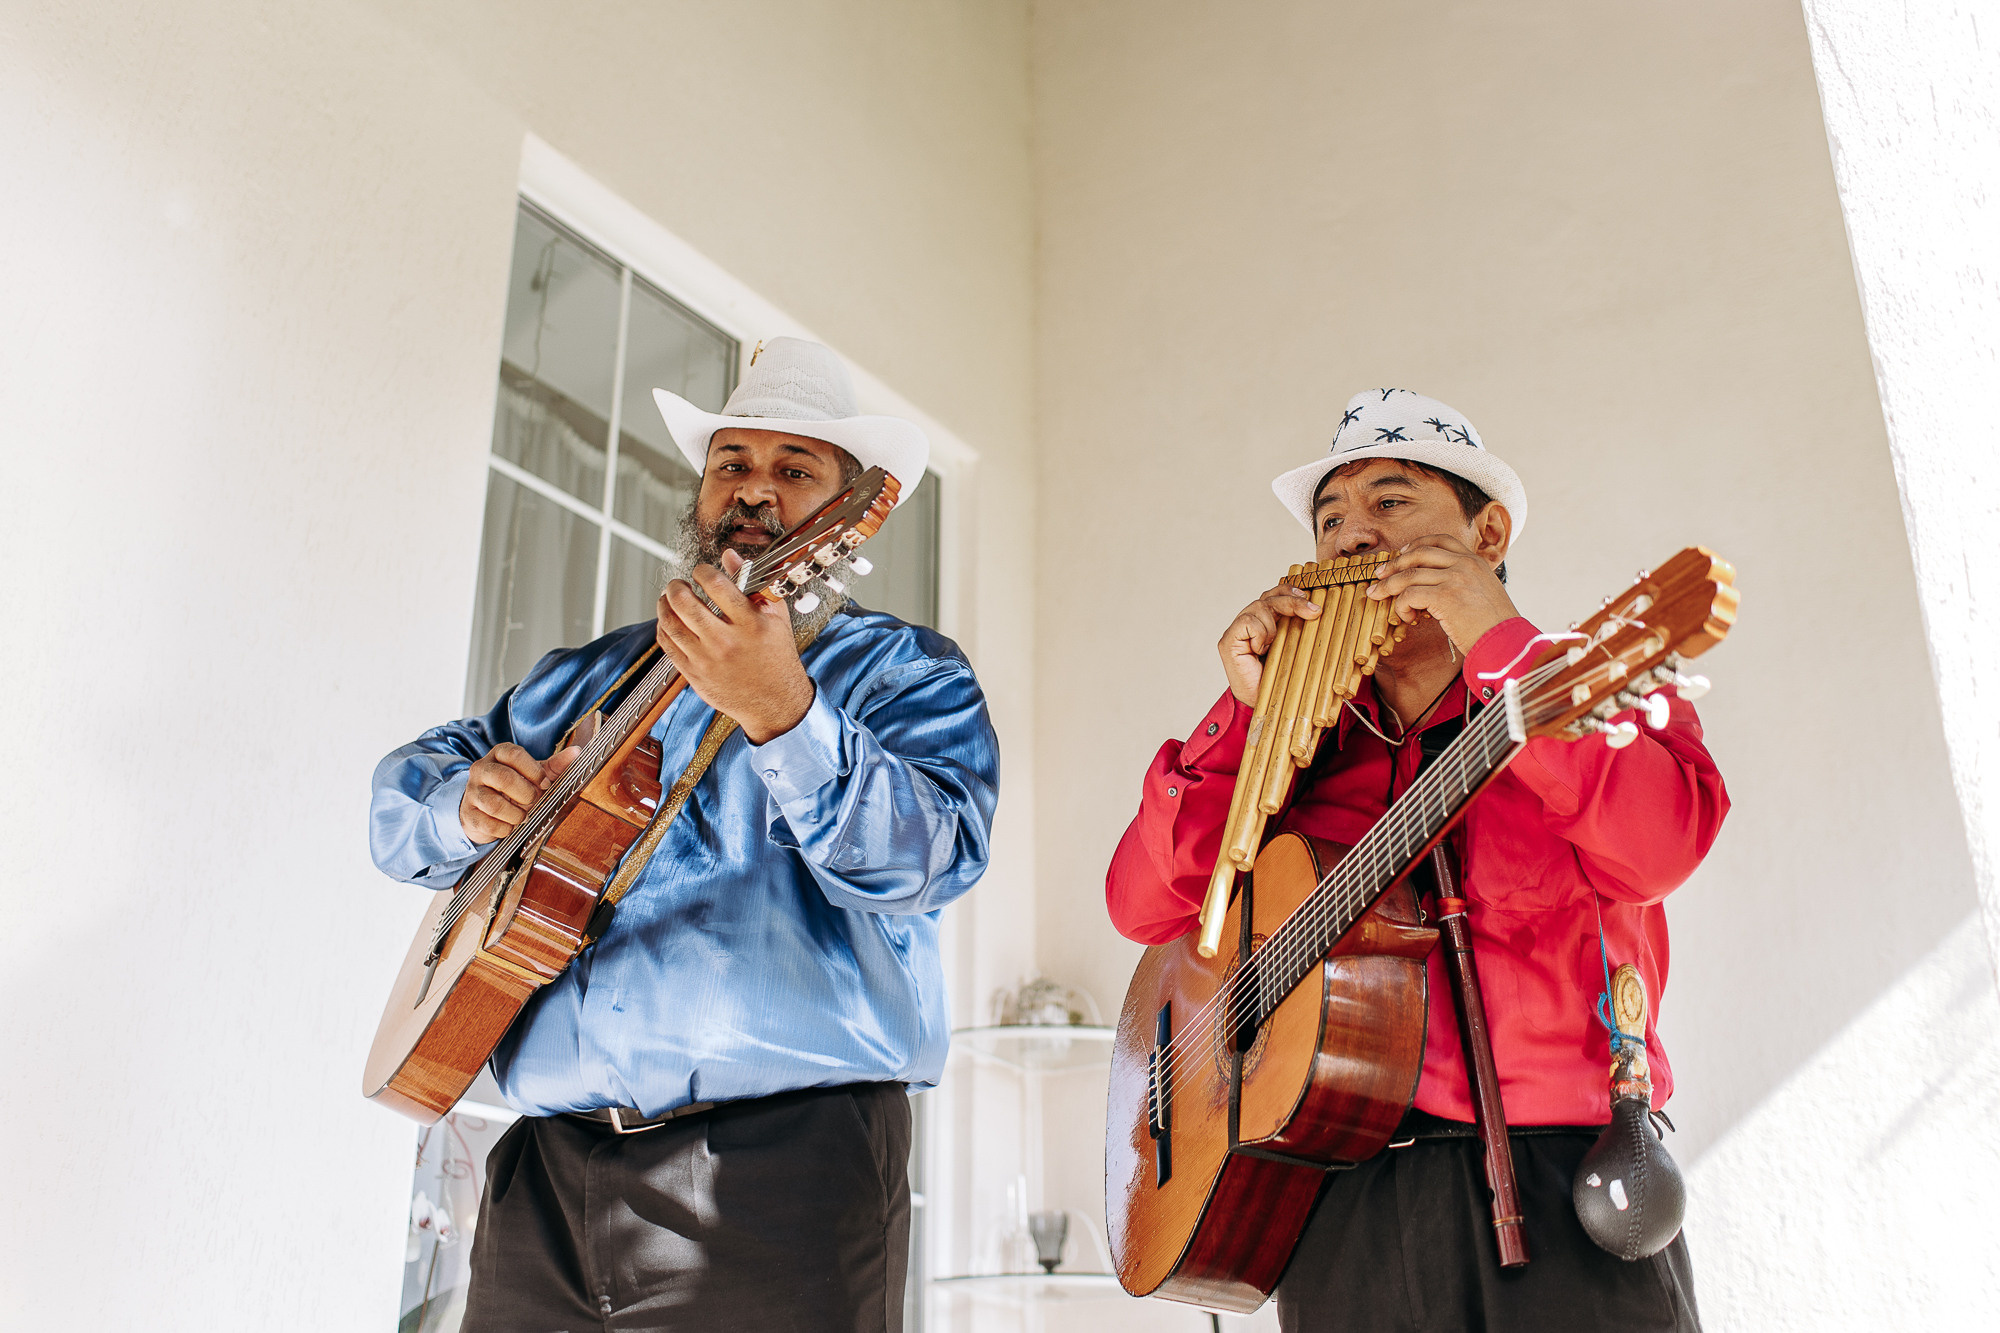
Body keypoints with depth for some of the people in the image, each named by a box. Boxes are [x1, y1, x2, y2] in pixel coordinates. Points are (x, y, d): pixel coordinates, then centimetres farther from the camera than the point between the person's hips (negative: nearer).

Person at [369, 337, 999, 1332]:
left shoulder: (904, 672, 3)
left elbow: (932, 857, -16)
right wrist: (465, 807, -2)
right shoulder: (587, 676, 18)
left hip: (783, 1169, -4)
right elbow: (398, 802, 21)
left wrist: (783, 711, -31)